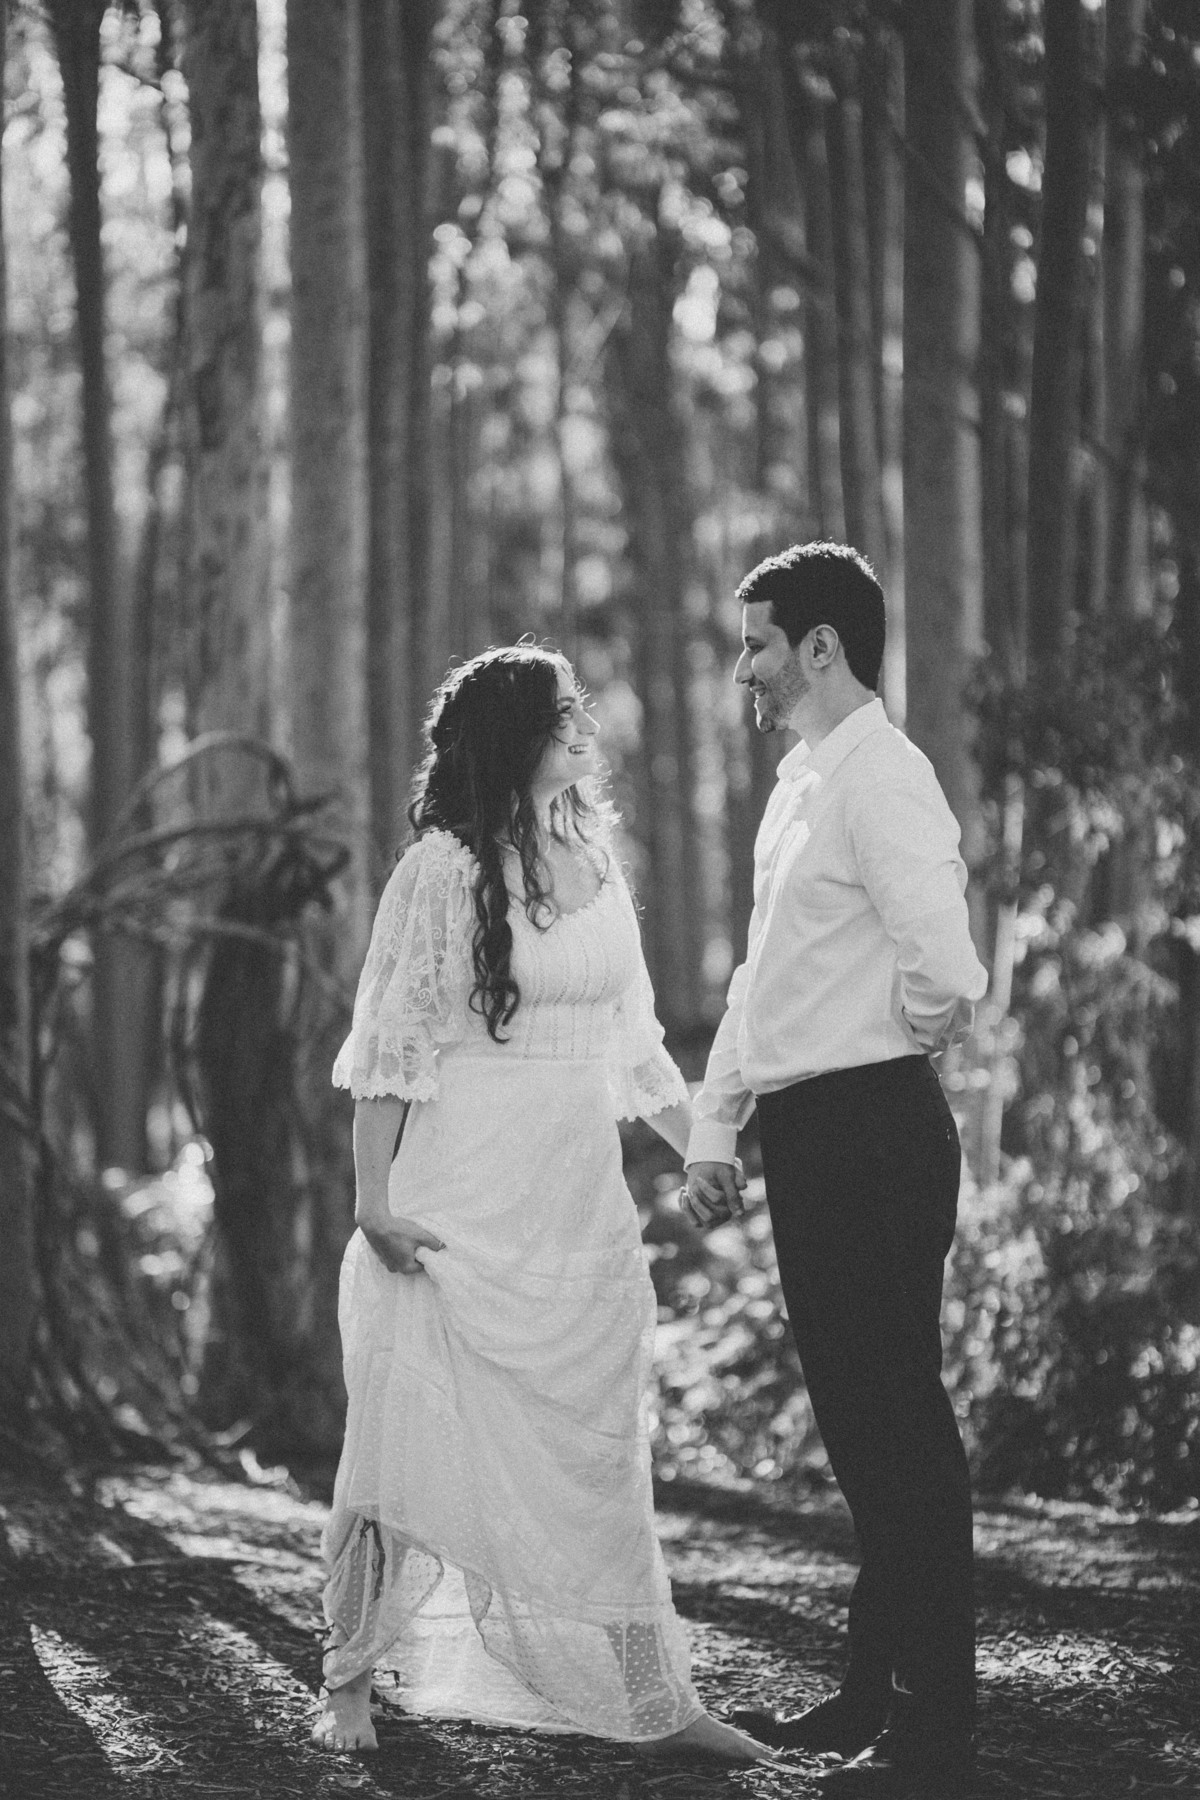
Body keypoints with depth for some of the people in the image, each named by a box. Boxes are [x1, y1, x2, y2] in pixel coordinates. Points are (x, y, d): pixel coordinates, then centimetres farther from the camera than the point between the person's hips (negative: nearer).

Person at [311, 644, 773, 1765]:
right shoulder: (442, 870, -6)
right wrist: (374, 1202, -12)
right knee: (407, 1440, -1)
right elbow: (388, 1042, -7)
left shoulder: (598, 870, 12)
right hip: (459, 1204, -5)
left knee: (601, 1452, 6)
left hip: (580, 1204, 6)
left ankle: (654, 1703, 7)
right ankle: (348, 1683, 12)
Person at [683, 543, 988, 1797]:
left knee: (900, 1423, -6)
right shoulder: (799, 785, 16)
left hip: (873, 1126, -10)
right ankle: (871, 1698, 23)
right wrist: (712, 1131, 18)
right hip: (808, 1133, 10)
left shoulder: (880, 781, -15)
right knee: (855, 1425, 14)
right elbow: (759, 980, 23)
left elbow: (946, 974, -25)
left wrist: (907, 1026, -5)